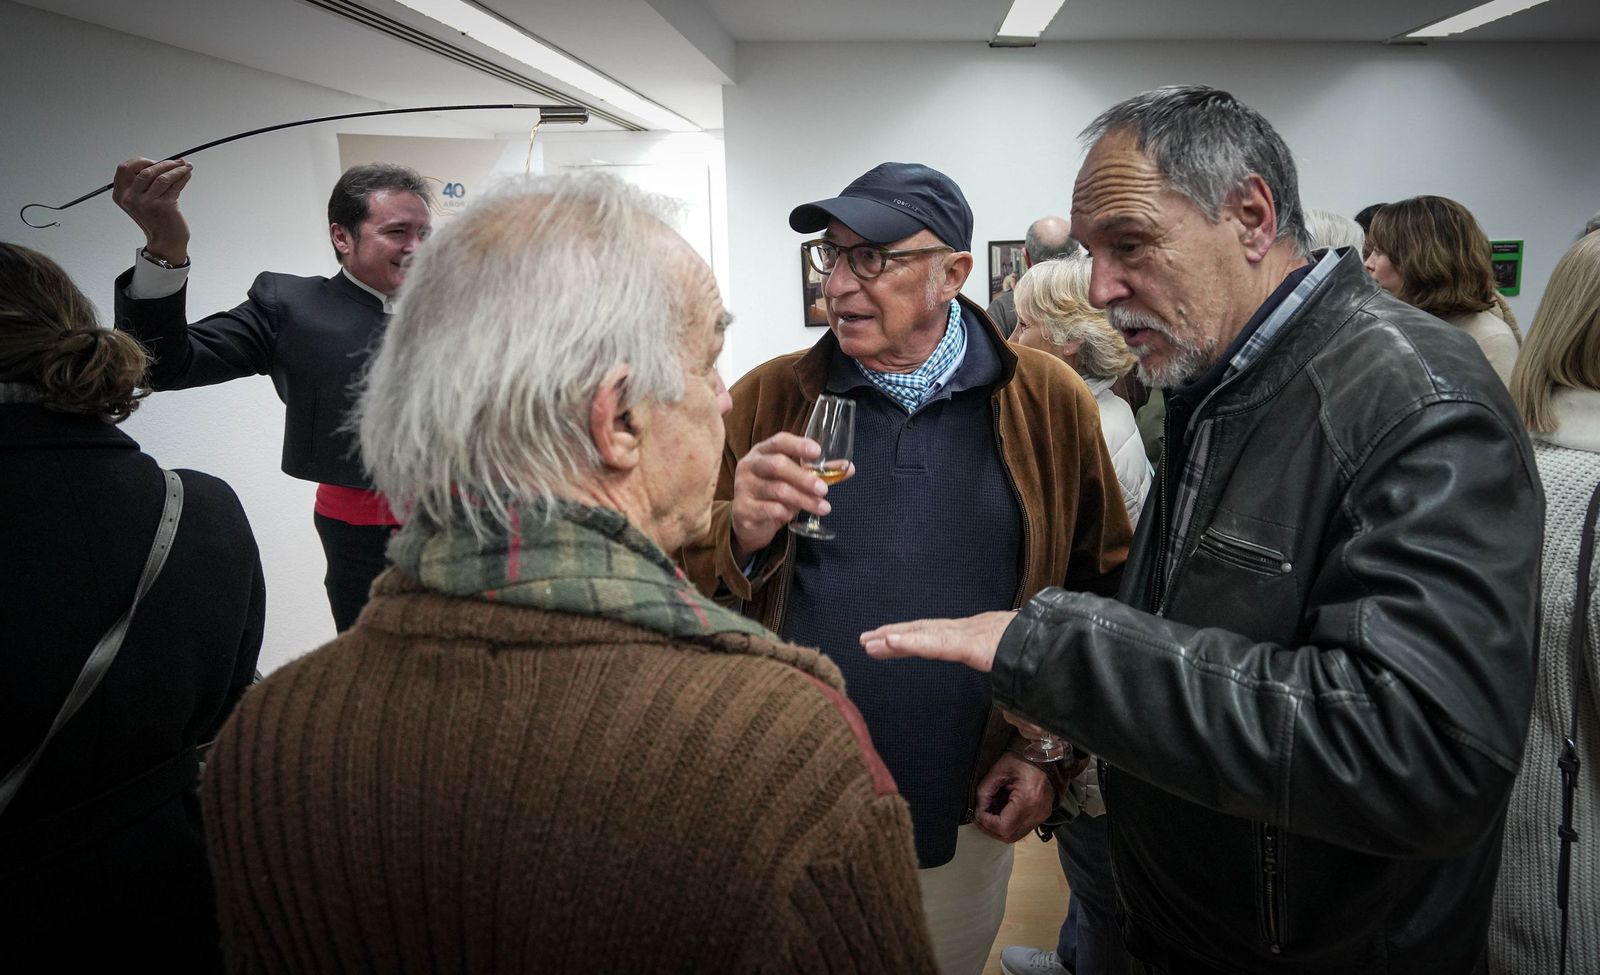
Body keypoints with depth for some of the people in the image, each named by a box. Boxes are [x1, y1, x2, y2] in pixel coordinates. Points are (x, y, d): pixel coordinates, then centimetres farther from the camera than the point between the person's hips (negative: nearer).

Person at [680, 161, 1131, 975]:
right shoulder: (765, 399, -3)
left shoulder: (1051, 402, -5)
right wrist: (740, 535, -24)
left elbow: (1101, 588, 2)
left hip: (965, 820, 0)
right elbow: (682, 586, -4)